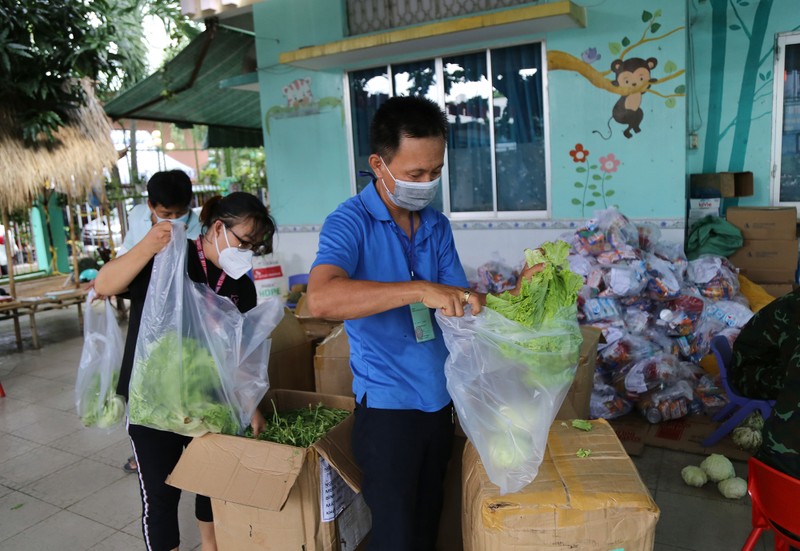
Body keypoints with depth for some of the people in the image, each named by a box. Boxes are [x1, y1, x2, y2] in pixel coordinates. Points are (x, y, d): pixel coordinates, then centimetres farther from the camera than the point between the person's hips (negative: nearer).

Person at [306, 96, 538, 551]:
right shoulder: (351, 223, -14)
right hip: (387, 405, -6)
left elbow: (462, 303, 6)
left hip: (440, 399, 6)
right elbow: (322, 299, -32)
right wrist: (420, 290, -38)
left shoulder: (438, 226, 4)